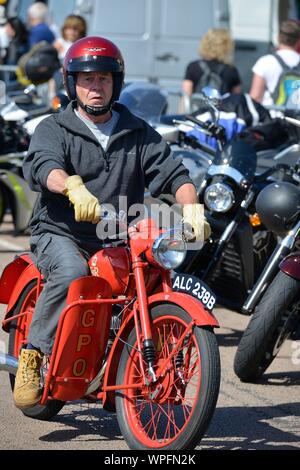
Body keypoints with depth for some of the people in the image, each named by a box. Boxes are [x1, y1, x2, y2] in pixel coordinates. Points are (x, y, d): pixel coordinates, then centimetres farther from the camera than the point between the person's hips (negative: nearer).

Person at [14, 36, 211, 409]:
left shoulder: (138, 133, 16)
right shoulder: (54, 129, 4)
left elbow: (170, 171, 5)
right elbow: (42, 166, -18)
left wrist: (190, 206, -18)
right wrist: (73, 187, -41)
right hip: (62, 234, -4)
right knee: (71, 273, -35)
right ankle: (32, 357, -23)